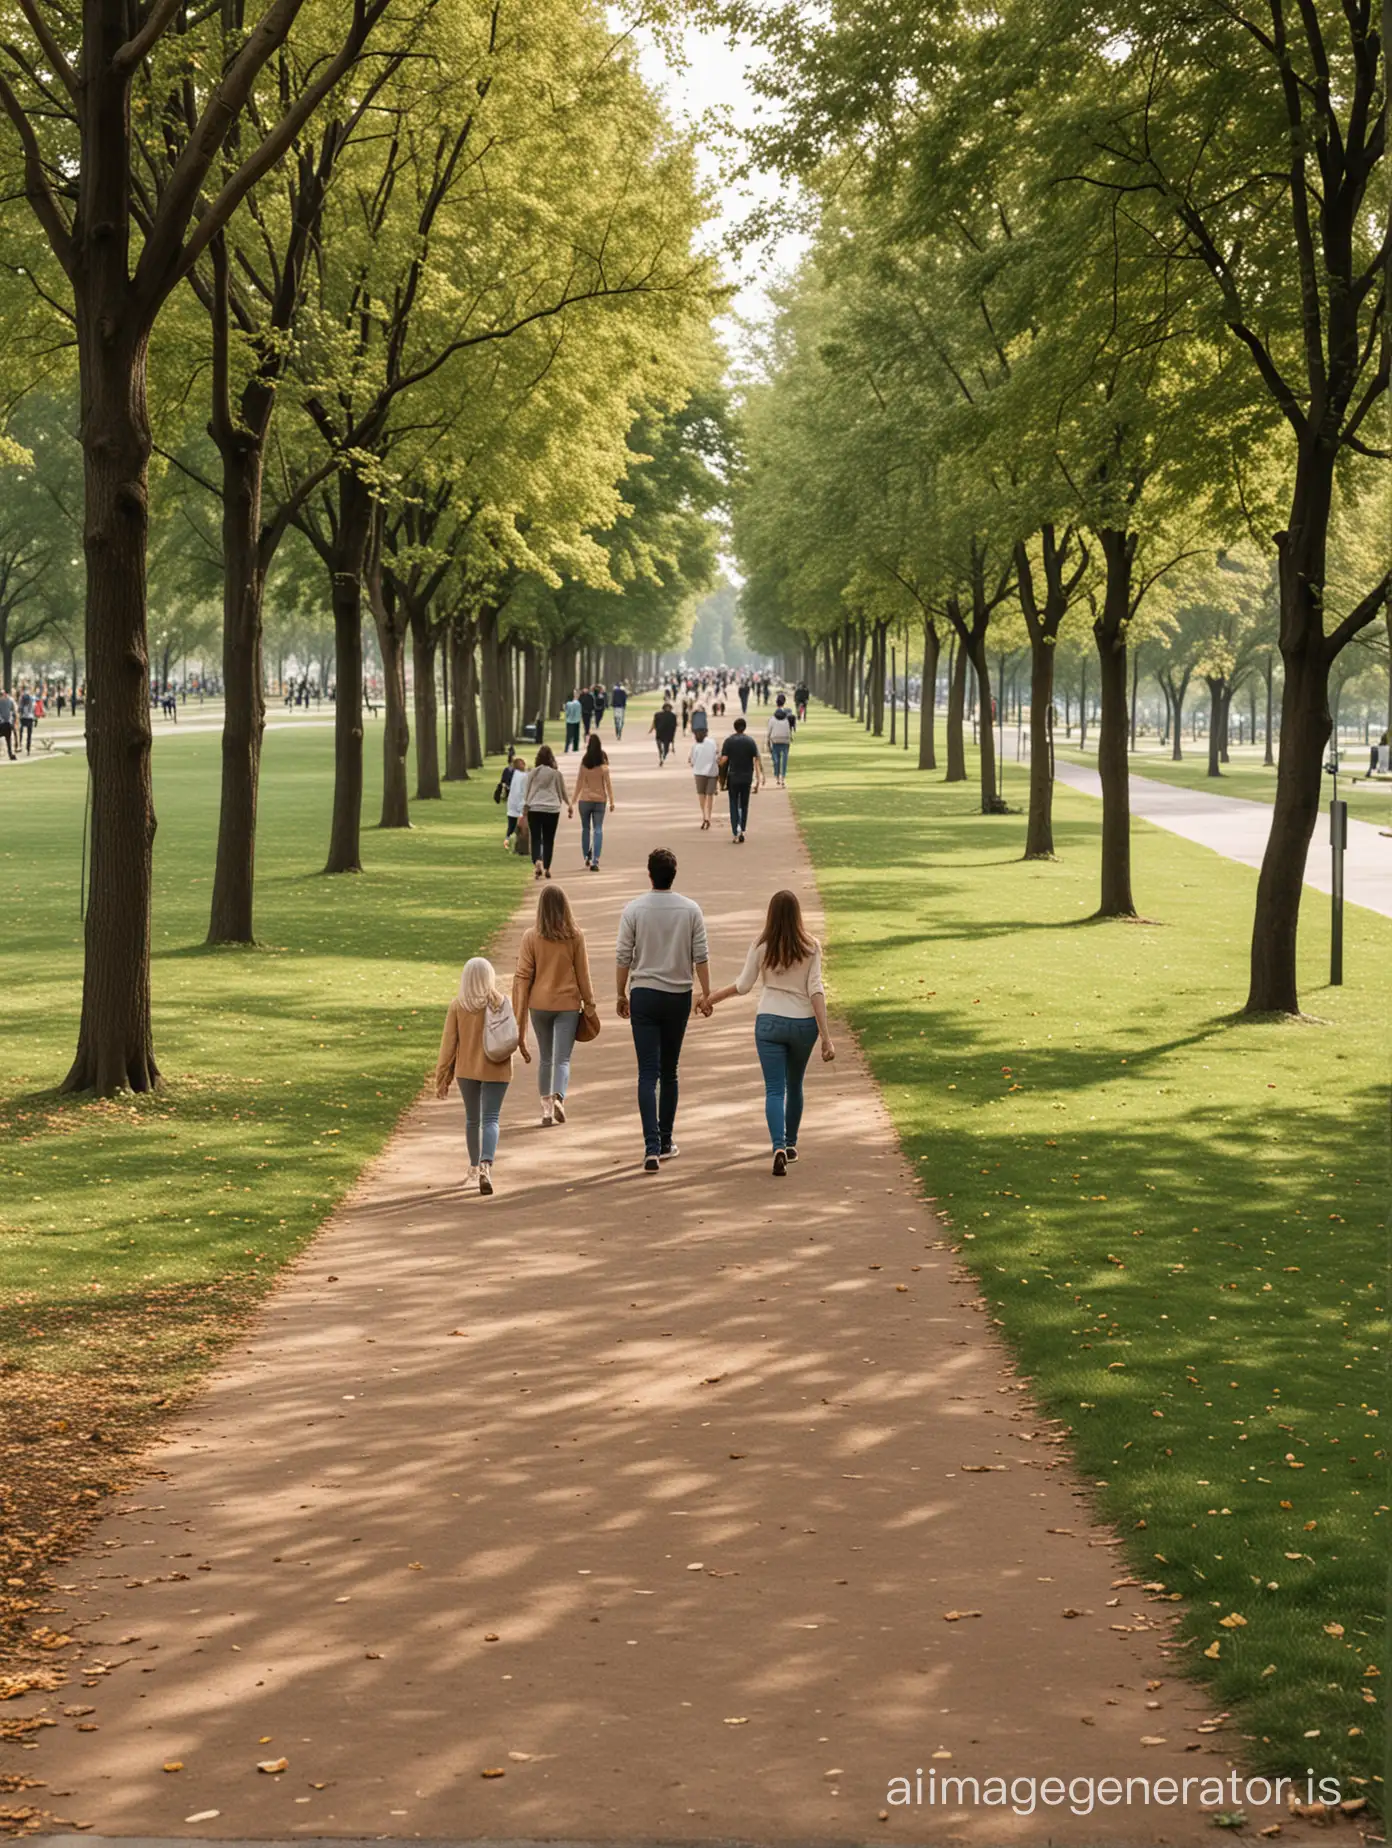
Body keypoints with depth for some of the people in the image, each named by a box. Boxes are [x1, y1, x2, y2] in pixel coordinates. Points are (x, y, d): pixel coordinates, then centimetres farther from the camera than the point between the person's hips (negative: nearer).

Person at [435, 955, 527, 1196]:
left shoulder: (457, 1005, -8)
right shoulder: (500, 1001, -10)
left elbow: (449, 1043, -5)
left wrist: (442, 1077, 2)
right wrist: (523, 1050, 24)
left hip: (466, 1069, 2)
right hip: (496, 1069, -2)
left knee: (472, 1120, 17)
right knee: (490, 1119, -3)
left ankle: (474, 1170, 29)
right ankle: (485, 1166, -24)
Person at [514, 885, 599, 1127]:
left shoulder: (530, 937, -6)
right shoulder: (575, 936, -6)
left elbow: (523, 977, -4)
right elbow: (583, 973, 1)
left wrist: (520, 1014, 2)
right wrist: (589, 1004, 12)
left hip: (540, 1004, 1)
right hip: (568, 1004, -1)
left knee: (545, 1058, 16)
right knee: (562, 1059, -1)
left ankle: (546, 1109, 17)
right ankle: (558, 1097, -25)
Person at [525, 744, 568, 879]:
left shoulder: (533, 773, 1)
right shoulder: (556, 774, 1)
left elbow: (527, 793, 5)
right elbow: (563, 793, 13)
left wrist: (525, 812, 12)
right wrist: (569, 805, 32)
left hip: (534, 809, 0)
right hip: (552, 810, 0)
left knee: (536, 839, 1)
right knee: (548, 840, 10)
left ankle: (537, 862, -23)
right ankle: (547, 868, 12)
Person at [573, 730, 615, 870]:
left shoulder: (583, 763, -6)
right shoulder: (603, 765, -7)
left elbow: (579, 783, -2)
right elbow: (607, 783, -6)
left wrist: (574, 800, 5)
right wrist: (611, 800, 1)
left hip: (585, 800, 0)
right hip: (600, 799, 0)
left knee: (585, 828, 16)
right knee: (598, 830, 0)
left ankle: (587, 857, 21)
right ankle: (595, 861, -9)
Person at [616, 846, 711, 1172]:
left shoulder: (634, 910, -6)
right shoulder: (690, 910, -3)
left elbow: (623, 958, -3)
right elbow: (700, 956, -2)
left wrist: (622, 995, 8)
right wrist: (706, 994, 5)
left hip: (644, 995, -2)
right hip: (678, 996, 2)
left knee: (648, 1074, -4)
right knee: (669, 1072, 14)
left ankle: (652, 1147, -16)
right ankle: (665, 1142, 21)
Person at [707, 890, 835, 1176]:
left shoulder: (761, 946, -4)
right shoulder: (810, 947, -4)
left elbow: (743, 985, 1)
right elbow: (816, 990, -9)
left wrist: (715, 997, 20)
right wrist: (826, 1036, -10)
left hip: (769, 1022, -1)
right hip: (804, 1023, 1)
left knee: (775, 1090, -3)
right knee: (794, 1086, 20)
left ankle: (779, 1147, -22)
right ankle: (790, 1144, 32)